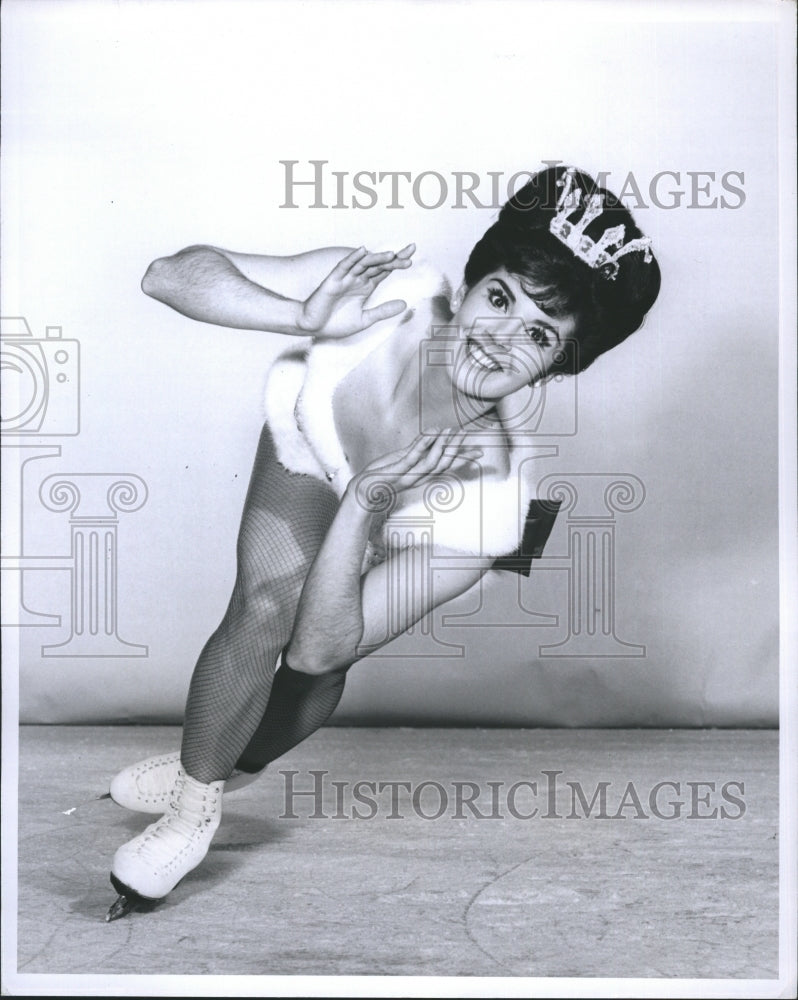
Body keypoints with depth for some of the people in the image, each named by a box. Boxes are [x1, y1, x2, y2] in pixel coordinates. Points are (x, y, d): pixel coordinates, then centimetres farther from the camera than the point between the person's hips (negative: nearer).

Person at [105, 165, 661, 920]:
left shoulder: (490, 500, -42)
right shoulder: (390, 290, -41)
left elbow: (319, 647, -35)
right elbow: (172, 273, -36)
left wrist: (363, 503, -49)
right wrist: (303, 319, -50)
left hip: (392, 533, 0)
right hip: (306, 430, 1)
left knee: (319, 668, -5)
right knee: (264, 610, -19)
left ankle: (235, 764, 31)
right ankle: (193, 803, 6)